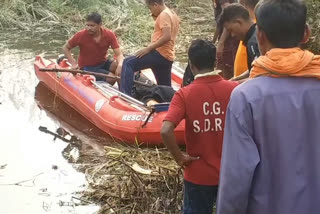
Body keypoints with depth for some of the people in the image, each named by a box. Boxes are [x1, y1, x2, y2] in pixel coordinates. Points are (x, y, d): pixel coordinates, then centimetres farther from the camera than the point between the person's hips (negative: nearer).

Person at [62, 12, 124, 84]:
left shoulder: (109, 34, -12)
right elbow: (65, 47, -3)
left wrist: (120, 65, -40)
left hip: (103, 63, 3)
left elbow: (119, 54, -17)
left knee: (118, 65, -27)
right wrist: (73, 63, -16)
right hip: (87, 68, -3)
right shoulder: (81, 35, -16)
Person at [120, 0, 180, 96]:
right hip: (168, 57, 10)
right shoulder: (172, 14, 20)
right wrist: (156, 18, 15)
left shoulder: (164, 15, -10)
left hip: (160, 54, -10)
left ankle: (125, 94, -26)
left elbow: (167, 36, -22)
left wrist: (148, 48, -21)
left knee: (128, 63, -16)